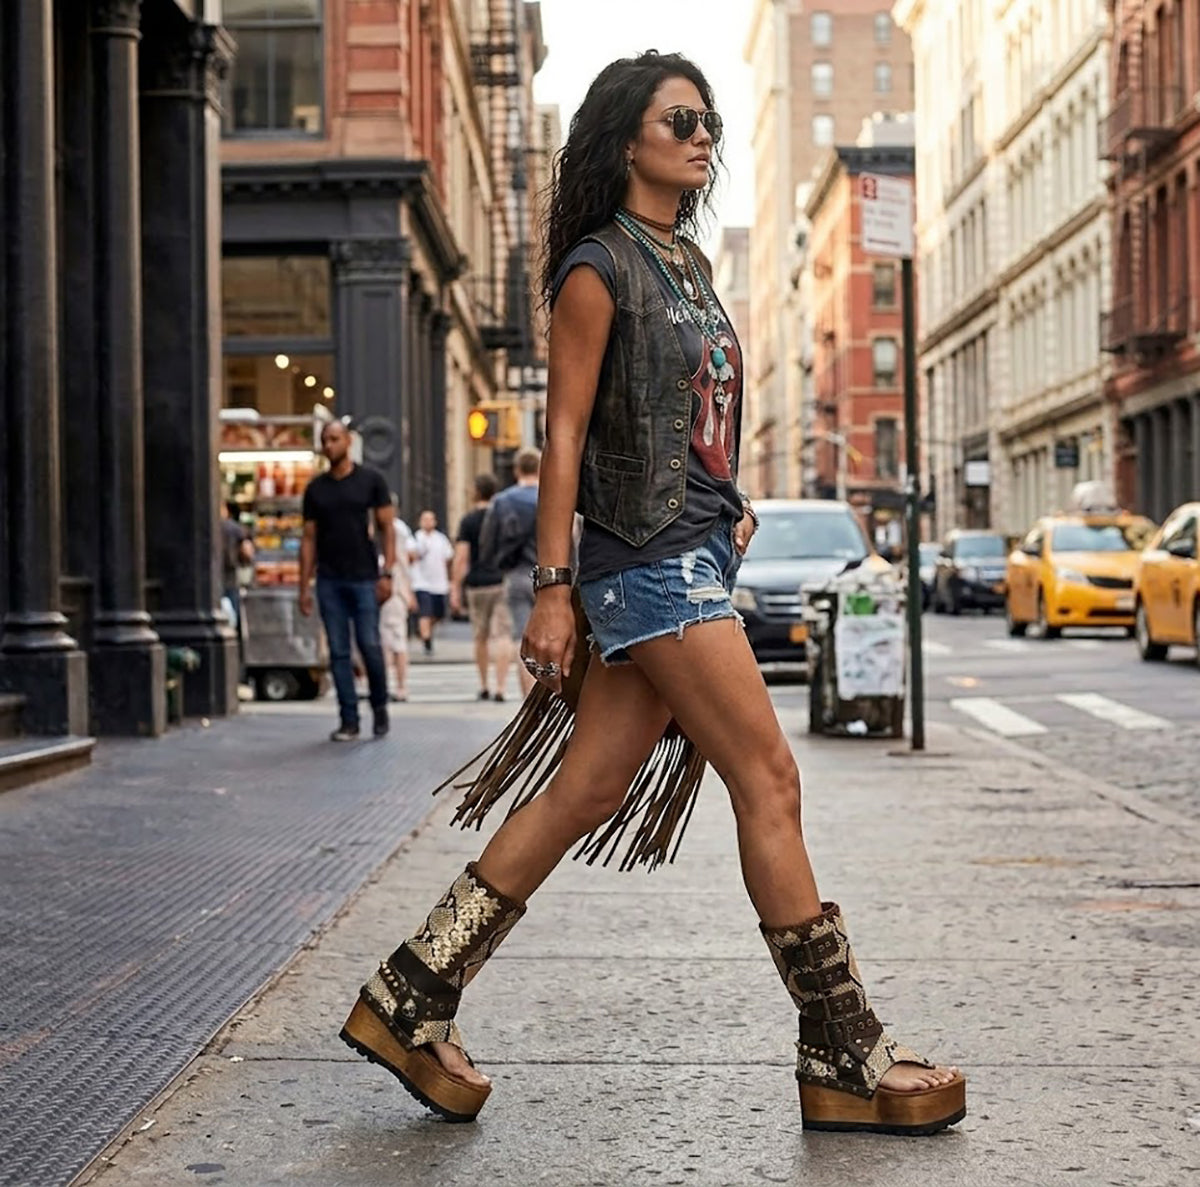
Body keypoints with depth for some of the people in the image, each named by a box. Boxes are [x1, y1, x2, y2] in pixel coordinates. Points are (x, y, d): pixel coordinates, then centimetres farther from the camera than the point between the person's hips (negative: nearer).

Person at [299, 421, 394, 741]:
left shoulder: (370, 480, 2)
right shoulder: (316, 488, 9)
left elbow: (386, 528, 1)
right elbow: (309, 538, 10)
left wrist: (387, 573, -9)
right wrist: (304, 586, 5)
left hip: (364, 578, -3)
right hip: (329, 580, 3)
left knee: (369, 645, -6)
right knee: (338, 652, 2)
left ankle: (380, 707, 16)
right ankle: (349, 720, 7)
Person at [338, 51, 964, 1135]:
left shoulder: (689, 265, 19)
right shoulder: (598, 267, -6)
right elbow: (567, 429, -10)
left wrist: (729, 505, 13)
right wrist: (553, 586, -13)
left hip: (696, 555, 9)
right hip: (648, 559, -9)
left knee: (588, 792, 6)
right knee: (769, 780, -7)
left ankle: (408, 1002, 14)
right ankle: (846, 1059, 1)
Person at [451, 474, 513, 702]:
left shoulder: (468, 520, -2)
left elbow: (461, 557, -8)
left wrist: (455, 589, -6)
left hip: (477, 584, 0)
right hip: (502, 581, 0)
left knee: (481, 637, 13)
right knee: (502, 636, -5)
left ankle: (483, 686, 21)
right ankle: (500, 686, -16)